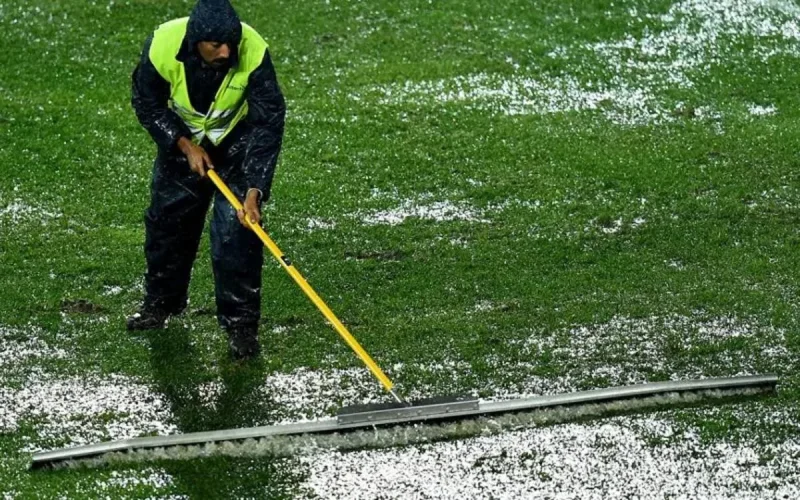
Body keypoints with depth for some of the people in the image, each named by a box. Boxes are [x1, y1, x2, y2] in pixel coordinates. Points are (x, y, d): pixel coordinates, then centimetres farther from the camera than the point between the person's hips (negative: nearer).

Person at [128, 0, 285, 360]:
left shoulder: (253, 53, -35)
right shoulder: (163, 46, -31)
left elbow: (268, 125, -30)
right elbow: (147, 103, -11)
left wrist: (254, 191, -35)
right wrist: (185, 145, -19)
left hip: (238, 143, -2)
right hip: (181, 140, 2)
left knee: (236, 231, -12)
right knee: (167, 220, 12)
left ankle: (240, 324, -1)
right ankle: (161, 301, 35)